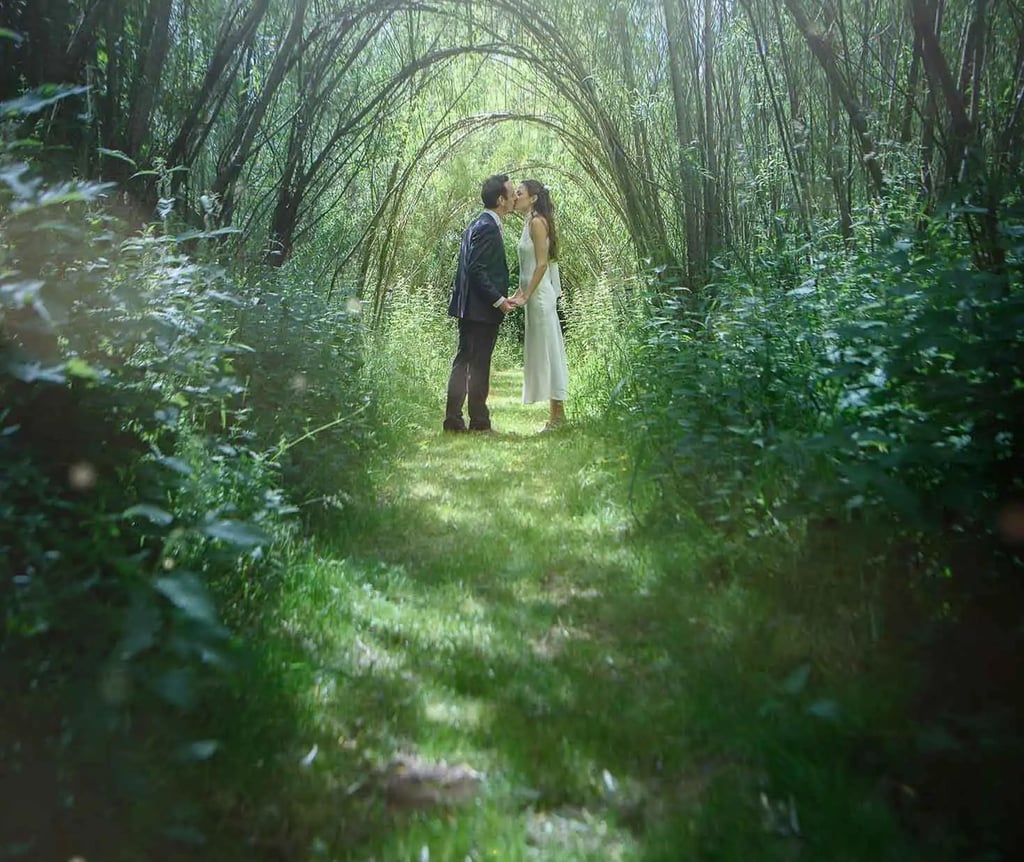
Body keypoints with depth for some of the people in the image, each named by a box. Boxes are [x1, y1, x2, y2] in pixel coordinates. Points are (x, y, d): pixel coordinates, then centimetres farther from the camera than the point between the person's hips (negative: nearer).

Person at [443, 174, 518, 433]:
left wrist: (498, 297, 21)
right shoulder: (487, 227, -15)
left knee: (464, 363, 11)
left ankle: (453, 420, 15)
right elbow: (477, 270, -22)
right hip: (481, 309, -10)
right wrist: (498, 300, -19)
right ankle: (479, 422, 6)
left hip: (470, 308, 10)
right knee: (478, 366, -2)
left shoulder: (478, 224, 16)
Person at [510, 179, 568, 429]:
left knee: (547, 349, -6)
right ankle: (556, 411, 15)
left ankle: (557, 412, -1)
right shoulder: (530, 222, 15)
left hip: (540, 295, -9)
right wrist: (519, 293, 16)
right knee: (544, 350, 10)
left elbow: (542, 264, -17)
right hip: (534, 294, 9)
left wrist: (526, 296, -18)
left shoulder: (537, 222, -11)